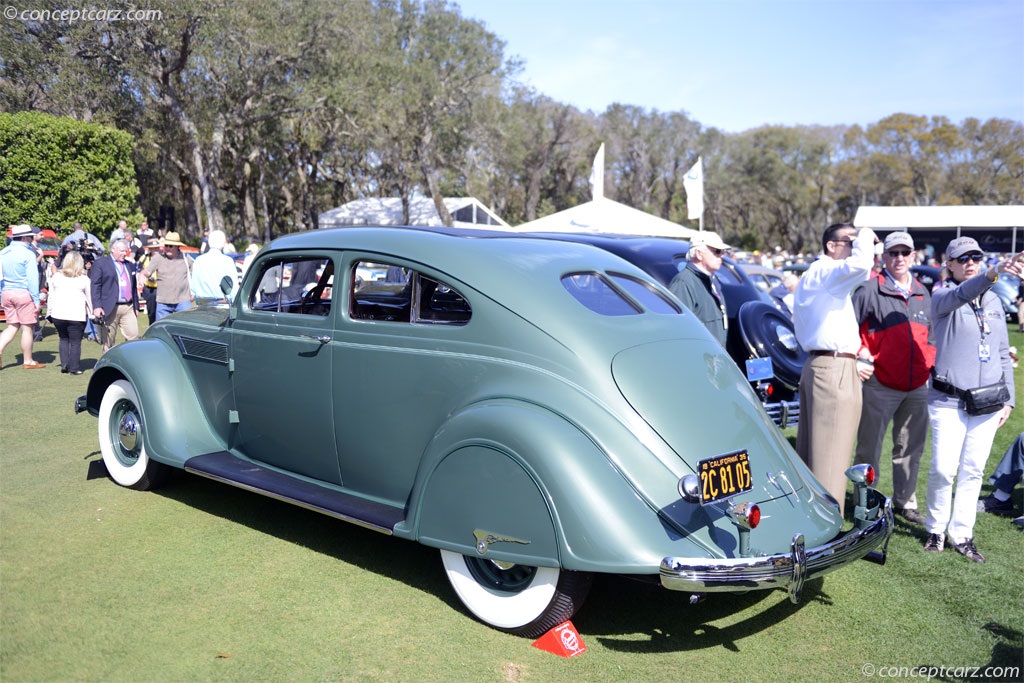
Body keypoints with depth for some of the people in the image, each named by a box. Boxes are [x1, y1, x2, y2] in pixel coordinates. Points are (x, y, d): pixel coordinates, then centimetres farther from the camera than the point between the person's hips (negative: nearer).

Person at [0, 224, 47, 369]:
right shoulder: (28, 254, -10)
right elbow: (32, 278, -12)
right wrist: (36, 300, -10)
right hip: (23, 293, -7)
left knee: (12, 326, 15)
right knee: (27, 328, 2)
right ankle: (28, 361, 9)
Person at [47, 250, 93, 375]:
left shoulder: (56, 276, 7)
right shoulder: (84, 279, 0)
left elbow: (51, 296, 10)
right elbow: (89, 298, 4)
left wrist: (49, 312, 16)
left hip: (58, 314, 3)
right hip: (77, 315, -3)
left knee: (63, 339, 18)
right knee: (75, 342, 3)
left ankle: (64, 365, 10)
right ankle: (74, 368, 2)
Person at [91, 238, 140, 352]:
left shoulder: (130, 266, 19)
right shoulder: (100, 263, 1)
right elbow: (94, 286, -6)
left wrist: (136, 307, 18)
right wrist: (96, 306, -15)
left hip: (128, 308, 5)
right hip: (109, 309, -5)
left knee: (134, 337, -4)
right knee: (108, 342, 2)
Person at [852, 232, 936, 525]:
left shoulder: (923, 293, 14)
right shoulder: (869, 289, -6)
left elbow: (929, 336, 22)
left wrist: (928, 366, 10)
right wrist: (860, 352, -16)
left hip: (917, 387, 6)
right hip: (879, 385, -6)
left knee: (911, 447, 14)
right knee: (869, 447, 2)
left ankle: (905, 501, 28)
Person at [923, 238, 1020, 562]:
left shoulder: (994, 302, 11)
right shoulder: (942, 297, -5)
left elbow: (1003, 353, 15)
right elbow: (961, 294, -31)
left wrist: (1008, 398, 12)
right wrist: (994, 274, -50)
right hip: (948, 401, -4)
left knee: (973, 471, 8)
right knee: (943, 469, -6)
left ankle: (961, 535, 19)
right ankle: (936, 529, 15)